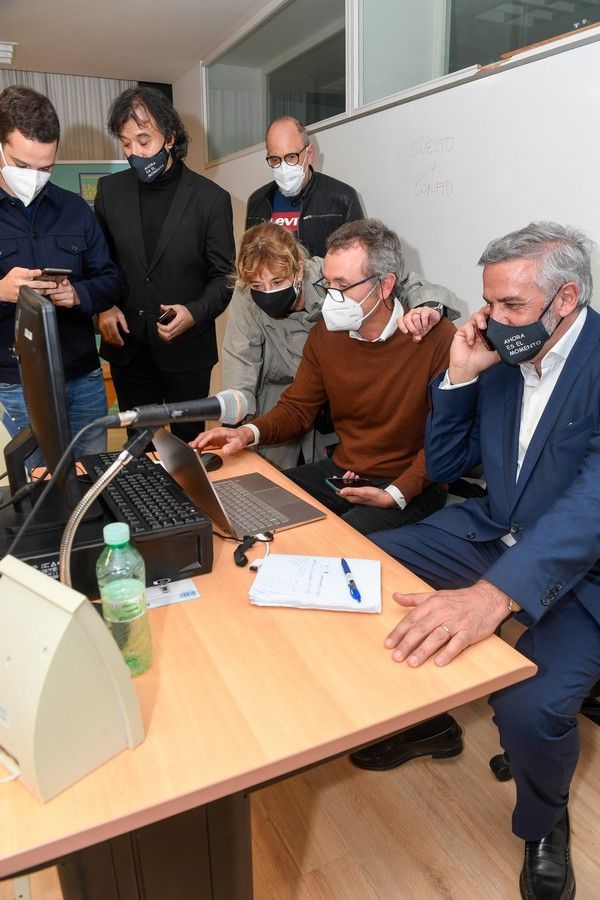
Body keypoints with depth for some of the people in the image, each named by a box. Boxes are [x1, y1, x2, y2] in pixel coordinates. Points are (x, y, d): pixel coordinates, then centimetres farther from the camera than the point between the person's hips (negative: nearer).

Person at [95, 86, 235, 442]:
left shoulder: (212, 198, -5)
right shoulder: (110, 190, 5)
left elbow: (224, 275, -2)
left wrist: (195, 313, -20)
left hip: (186, 349, -2)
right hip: (127, 346, 3)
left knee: (188, 442, 11)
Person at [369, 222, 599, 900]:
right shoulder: (501, 355, 0)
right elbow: (443, 466, 6)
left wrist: (493, 593, -49)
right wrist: (459, 376, -10)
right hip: (492, 532, 6)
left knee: (528, 708, -27)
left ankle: (543, 826, 11)